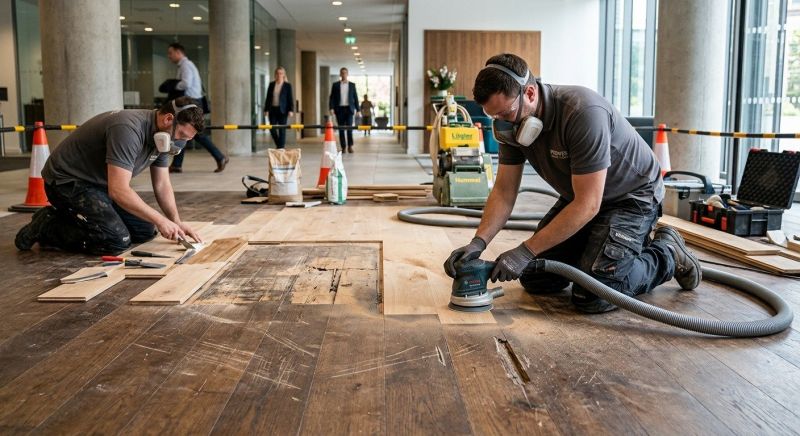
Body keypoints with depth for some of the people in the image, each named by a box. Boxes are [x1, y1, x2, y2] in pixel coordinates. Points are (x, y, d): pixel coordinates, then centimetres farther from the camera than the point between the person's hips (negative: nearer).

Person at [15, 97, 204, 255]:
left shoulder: (161, 135, -2)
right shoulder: (129, 129, -31)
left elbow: (162, 185, 5)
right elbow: (118, 190, -35)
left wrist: (177, 222, -8)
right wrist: (160, 220, -30)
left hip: (100, 183, 10)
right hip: (67, 181, -10)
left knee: (145, 231, 4)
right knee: (117, 241, -22)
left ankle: (73, 219, 16)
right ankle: (46, 227, -2)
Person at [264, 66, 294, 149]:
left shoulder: (287, 85, 1)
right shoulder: (271, 84, 9)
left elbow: (290, 98, -2)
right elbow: (268, 98, 10)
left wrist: (291, 110, -11)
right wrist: (266, 109, 4)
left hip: (282, 110, -3)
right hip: (272, 109, 3)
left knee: (282, 130, -3)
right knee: (272, 129, -1)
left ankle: (281, 148, 2)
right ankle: (278, 144, 22)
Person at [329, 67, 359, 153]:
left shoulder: (352, 85, 8)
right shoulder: (335, 85, 7)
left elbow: (355, 97, 8)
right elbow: (332, 97, 4)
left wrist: (358, 109, 3)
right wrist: (331, 108, -9)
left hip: (349, 108, 0)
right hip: (339, 109, 1)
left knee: (349, 127, -11)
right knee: (341, 129, 1)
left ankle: (350, 146, -1)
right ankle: (343, 147, 7)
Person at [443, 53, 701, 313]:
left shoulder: (583, 112, -35)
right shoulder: (512, 124, -11)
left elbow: (587, 205, -33)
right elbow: (503, 192, -6)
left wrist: (526, 251, -32)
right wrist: (478, 242, -24)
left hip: (631, 196, -7)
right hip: (579, 195, 7)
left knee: (591, 297, -20)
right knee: (535, 280, 3)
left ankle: (667, 255, 5)